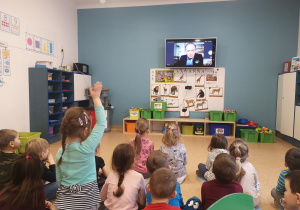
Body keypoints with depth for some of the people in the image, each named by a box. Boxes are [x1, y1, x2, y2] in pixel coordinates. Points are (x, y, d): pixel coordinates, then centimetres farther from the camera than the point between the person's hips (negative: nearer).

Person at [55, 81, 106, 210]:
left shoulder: (60, 152, -3)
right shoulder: (86, 148, -19)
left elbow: (59, 180, 6)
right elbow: (101, 123, -13)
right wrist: (96, 98, -6)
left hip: (64, 200, 5)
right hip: (85, 199, -5)